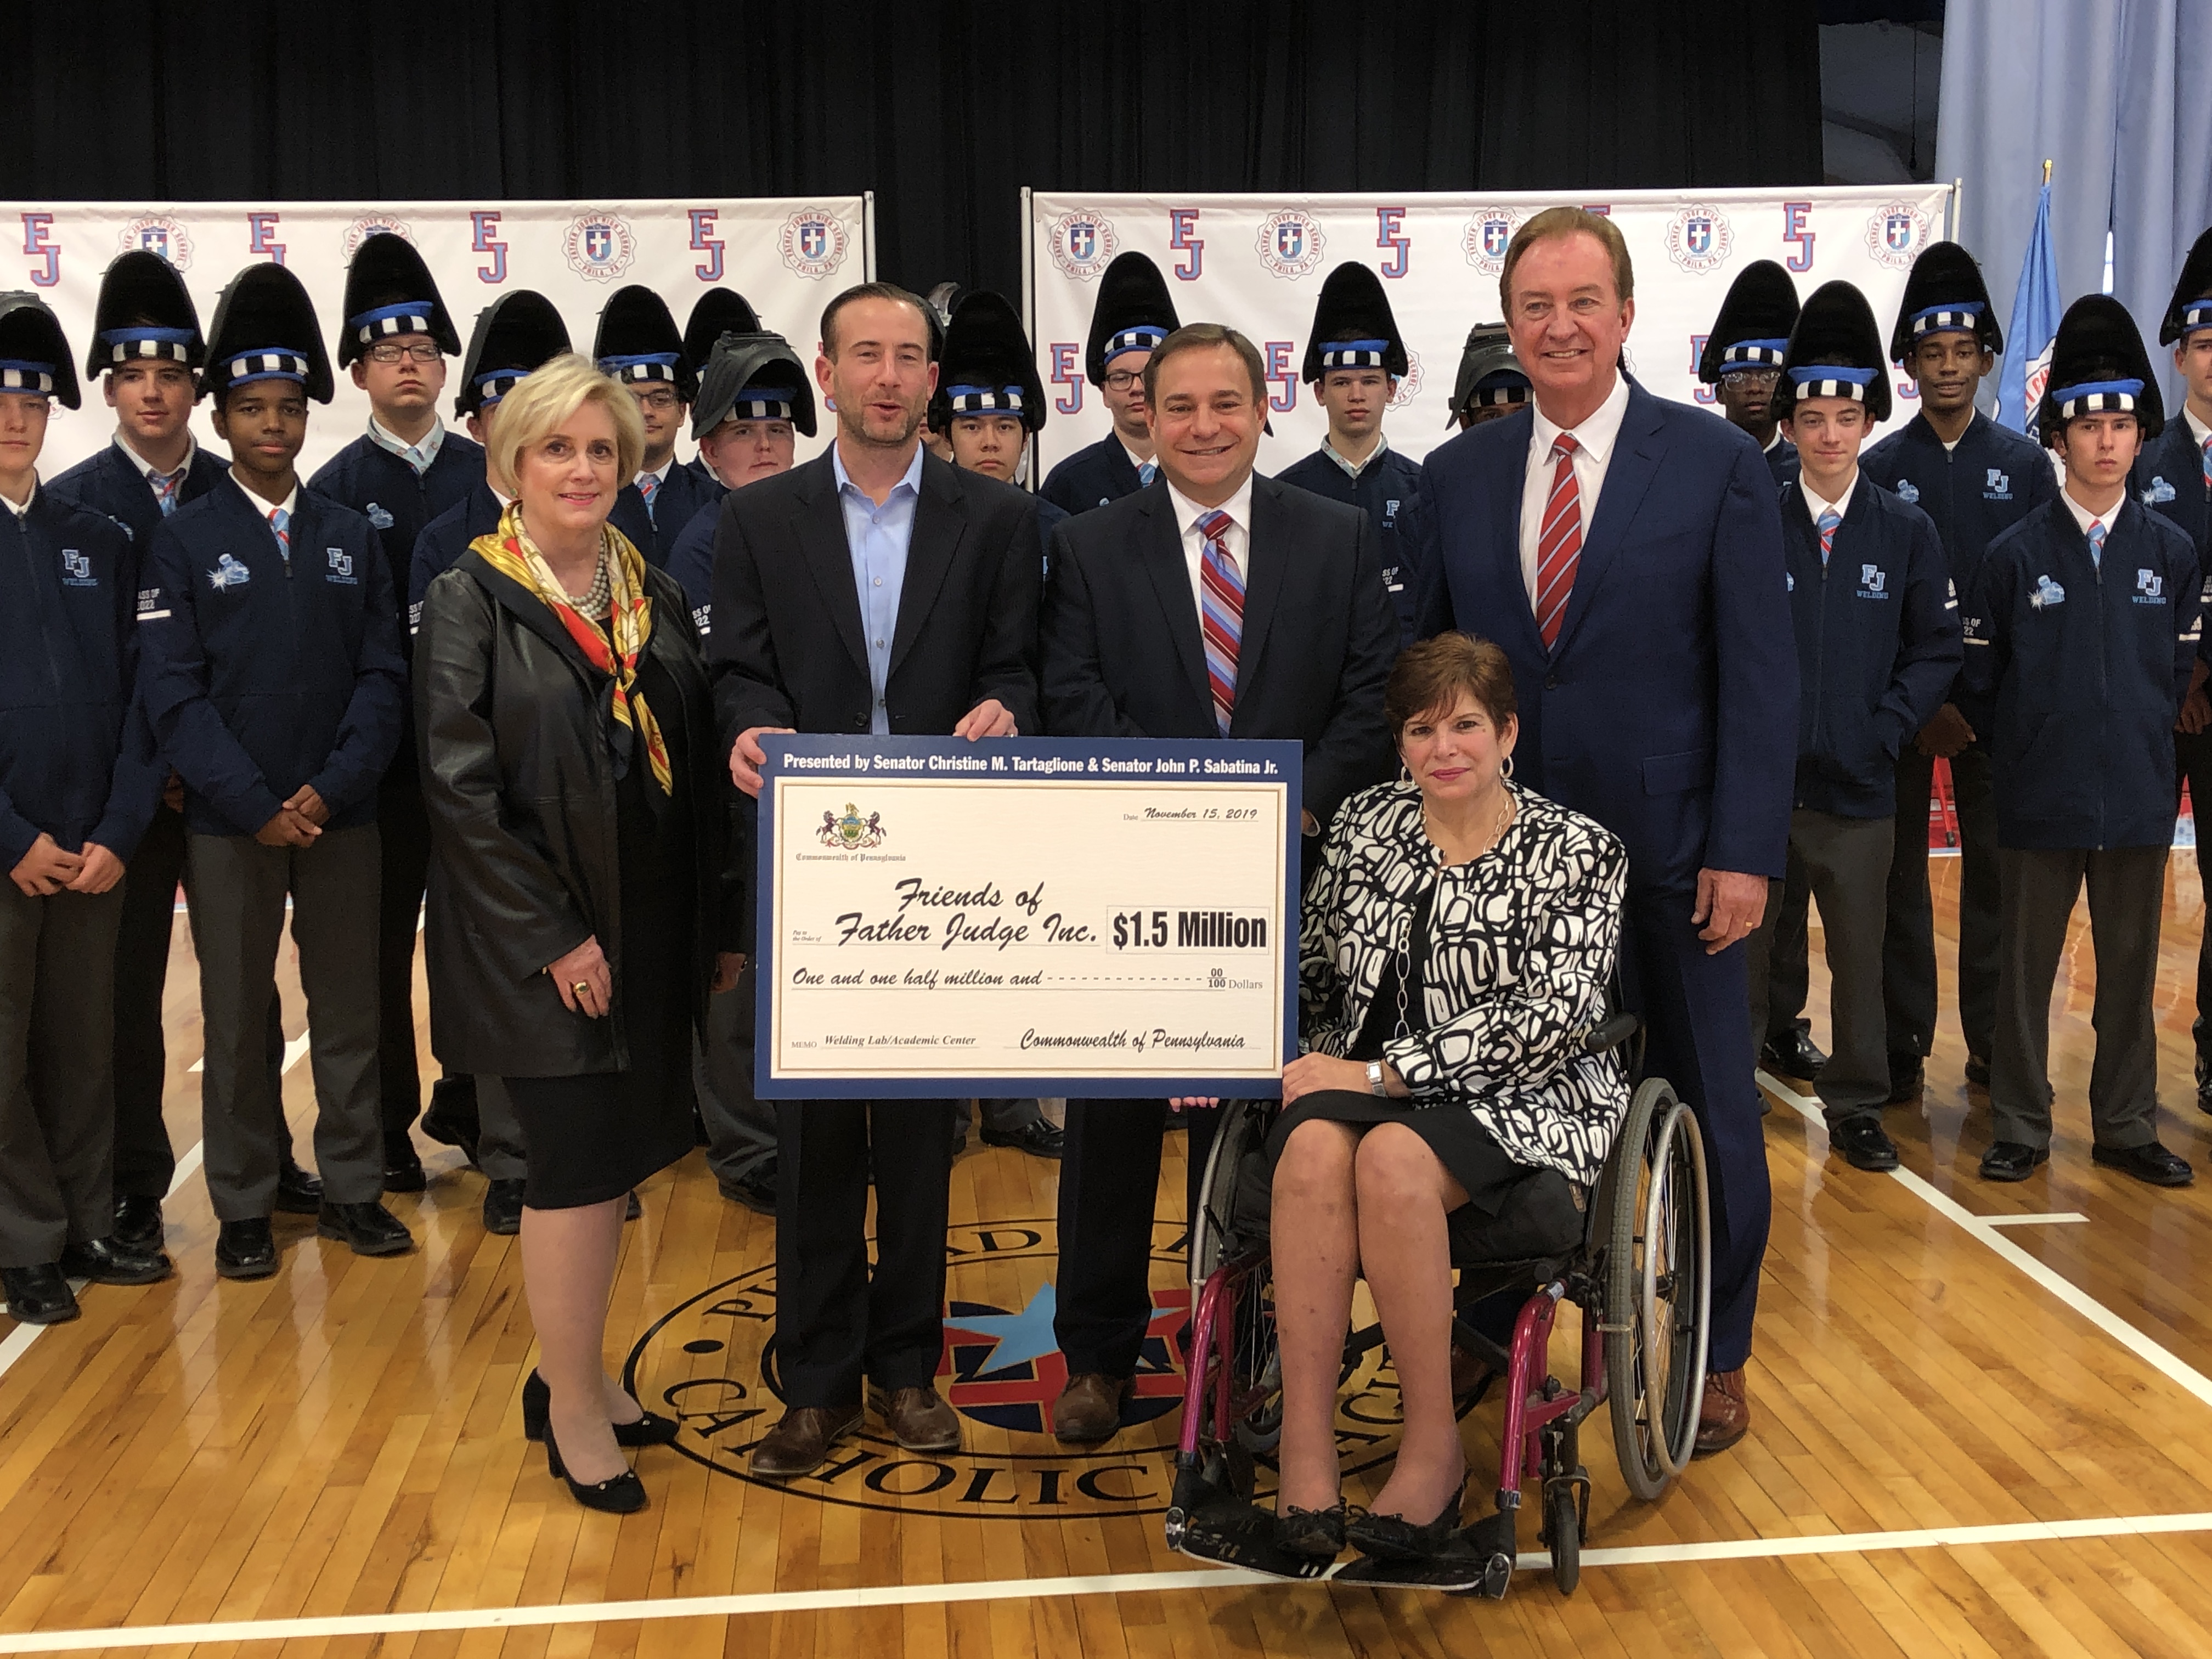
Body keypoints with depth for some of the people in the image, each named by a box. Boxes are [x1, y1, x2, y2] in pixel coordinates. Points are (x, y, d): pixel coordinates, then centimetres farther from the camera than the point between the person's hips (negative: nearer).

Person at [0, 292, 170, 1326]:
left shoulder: (98, 541, 10)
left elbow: (137, 694, 6)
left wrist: (119, 832, -4)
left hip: (93, 848, 4)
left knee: (84, 1044, 12)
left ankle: (87, 1226, 24)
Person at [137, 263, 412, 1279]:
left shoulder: (351, 537, 7)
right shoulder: (183, 541, 0)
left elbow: (383, 676, 2)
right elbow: (174, 693, -6)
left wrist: (330, 790, -10)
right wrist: (258, 806, -13)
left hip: (342, 817, 2)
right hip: (229, 825, -2)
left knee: (349, 1010, 9)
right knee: (236, 1022, 7)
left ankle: (353, 1189, 22)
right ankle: (243, 1207, 18)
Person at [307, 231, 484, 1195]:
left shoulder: (487, 474, 7)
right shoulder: (336, 487, -1)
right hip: (385, 749, -2)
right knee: (382, 940, 6)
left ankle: (471, 1103, 26)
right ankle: (386, 1127, 17)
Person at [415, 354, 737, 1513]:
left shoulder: (655, 598, 9)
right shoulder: (471, 601, -7)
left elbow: (697, 772, 11)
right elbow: (460, 787, -12)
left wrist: (719, 923, 6)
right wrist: (552, 936, -16)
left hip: (649, 928, 5)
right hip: (538, 945, -5)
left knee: (615, 1155, 12)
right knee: (579, 1166, -1)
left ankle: (573, 1372, 29)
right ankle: (574, 1405, 16)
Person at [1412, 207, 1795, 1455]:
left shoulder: (1717, 462, -3)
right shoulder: (1458, 475, 6)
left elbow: (1761, 674, -6)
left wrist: (1747, 850, -12)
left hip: (1670, 849, -2)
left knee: (1707, 1105, 9)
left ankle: (1717, 1356, 27)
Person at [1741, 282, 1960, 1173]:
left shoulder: (1907, 531, 3)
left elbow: (1936, 650, 5)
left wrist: (1885, 728, -6)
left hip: (1857, 781, 1)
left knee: (1859, 953, 10)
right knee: (1738, 947, 8)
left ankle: (1856, 1108, 23)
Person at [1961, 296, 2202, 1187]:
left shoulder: (2172, 552, 3)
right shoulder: (2014, 553, -3)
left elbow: (2184, 674, 10)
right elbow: (1978, 682, 3)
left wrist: (2142, 745, 8)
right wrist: (2027, 752, 6)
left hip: (2138, 799, 2)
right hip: (2040, 803, -2)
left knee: (2130, 970, 10)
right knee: (2026, 970, 6)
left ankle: (2126, 1129, 23)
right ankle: (2020, 1129, 18)